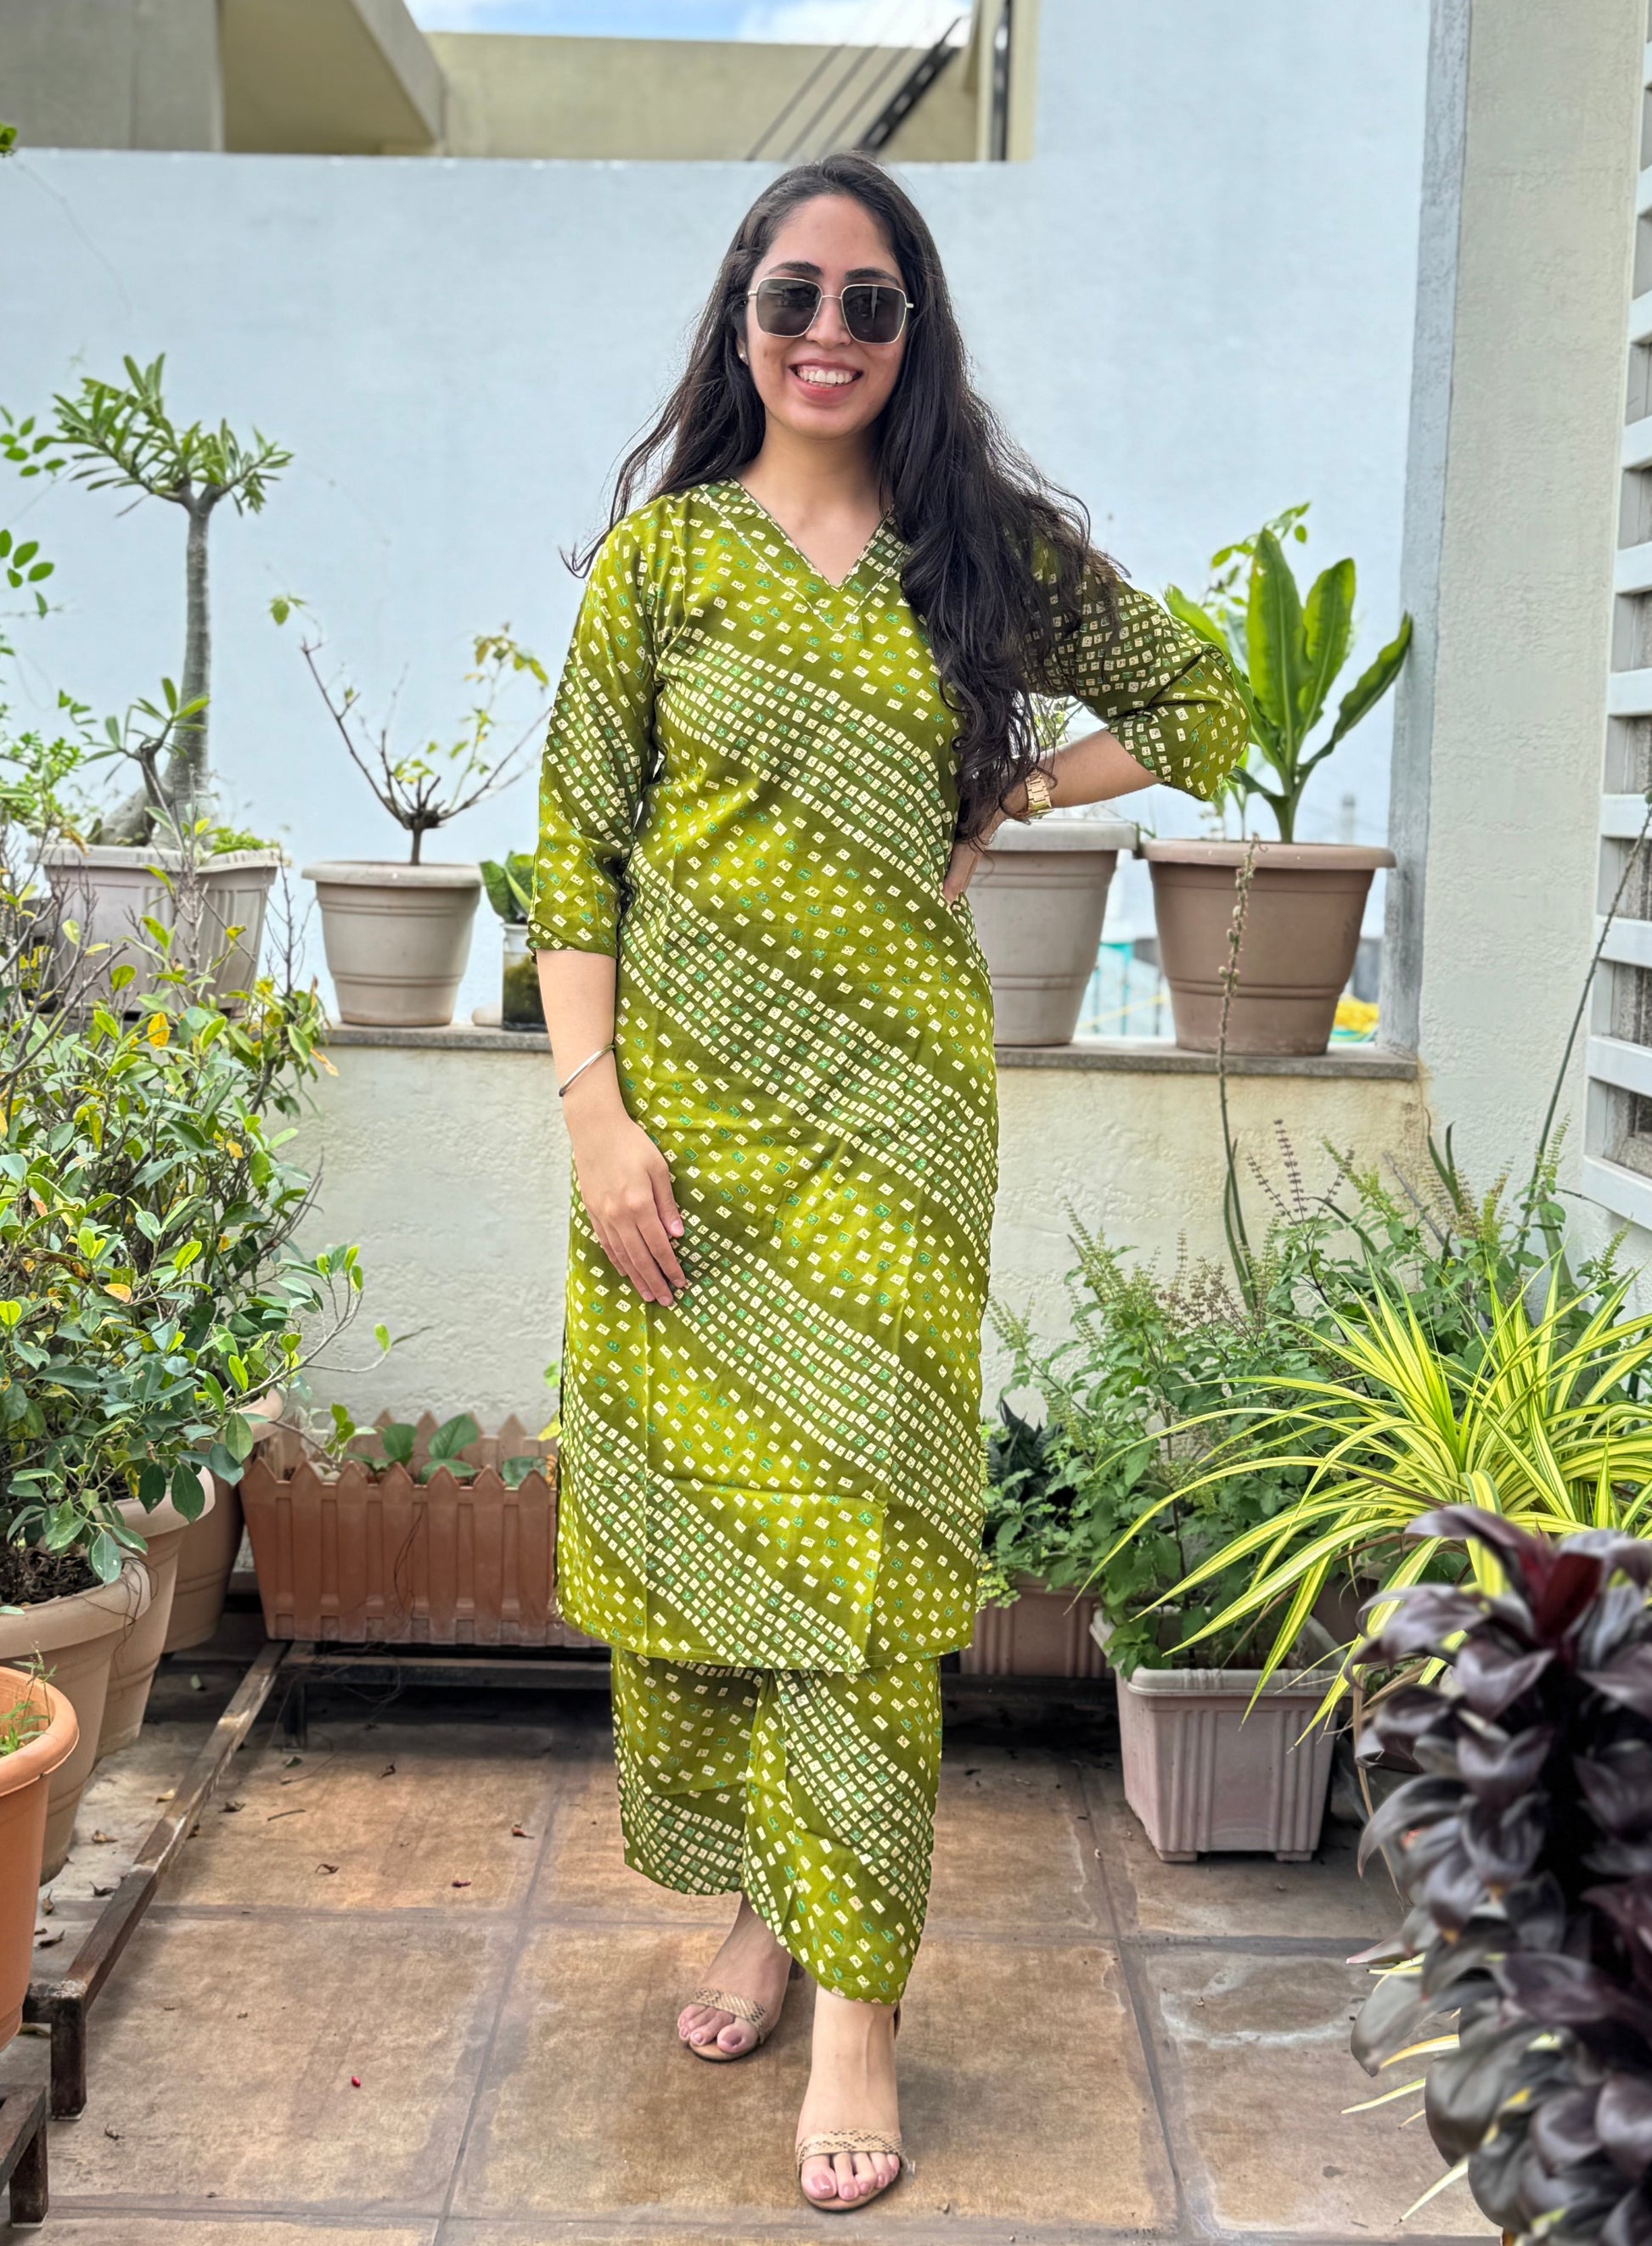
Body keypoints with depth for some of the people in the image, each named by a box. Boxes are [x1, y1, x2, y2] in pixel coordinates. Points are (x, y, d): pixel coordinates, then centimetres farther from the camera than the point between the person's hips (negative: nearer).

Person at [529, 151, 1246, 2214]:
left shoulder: (992, 550, 7)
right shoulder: (659, 550, 4)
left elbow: (1201, 705, 17)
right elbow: (575, 845, 0)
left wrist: (1000, 801, 5)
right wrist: (594, 1110, -10)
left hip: (890, 1102, 0)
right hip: (688, 1095, 1)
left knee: (859, 1520, -4)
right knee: (685, 1501, 7)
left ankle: (856, 1996, 5)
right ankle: (759, 1904, 26)